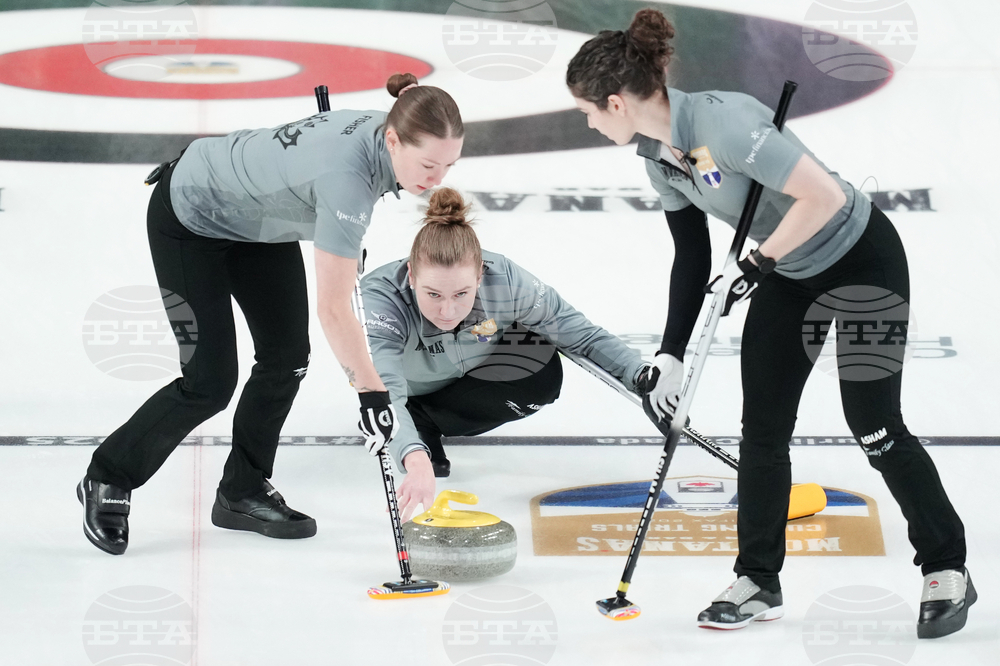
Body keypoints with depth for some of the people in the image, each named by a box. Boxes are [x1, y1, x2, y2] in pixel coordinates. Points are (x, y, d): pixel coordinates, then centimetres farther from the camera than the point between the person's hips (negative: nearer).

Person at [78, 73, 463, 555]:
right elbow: (333, 311, -36)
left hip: (256, 214, 8)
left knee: (287, 356, 3)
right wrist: (372, 393, -31)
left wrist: (346, 251, 15)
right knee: (210, 382, -7)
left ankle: (243, 492, 17)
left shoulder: (384, 131, -17)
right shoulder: (346, 174, -39)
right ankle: (108, 480, 12)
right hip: (190, 216, -8)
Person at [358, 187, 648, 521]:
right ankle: (421, 430, 1)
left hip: (467, 378, 3)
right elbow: (382, 390, -58)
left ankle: (428, 419, -2)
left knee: (541, 378, -23)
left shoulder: (505, 281, -34)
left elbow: (583, 334, -21)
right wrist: (415, 459, -76)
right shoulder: (379, 298, -43)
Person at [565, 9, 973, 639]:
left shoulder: (723, 121, -32)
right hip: (788, 274, 8)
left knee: (874, 424, -6)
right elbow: (692, 259, 6)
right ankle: (759, 583, 13)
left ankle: (948, 570, 10)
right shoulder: (659, 157, -4)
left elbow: (824, 196, -34)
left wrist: (754, 266, -25)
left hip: (864, 260, -8)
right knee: (763, 425, 3)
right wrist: (672, 355, 1)